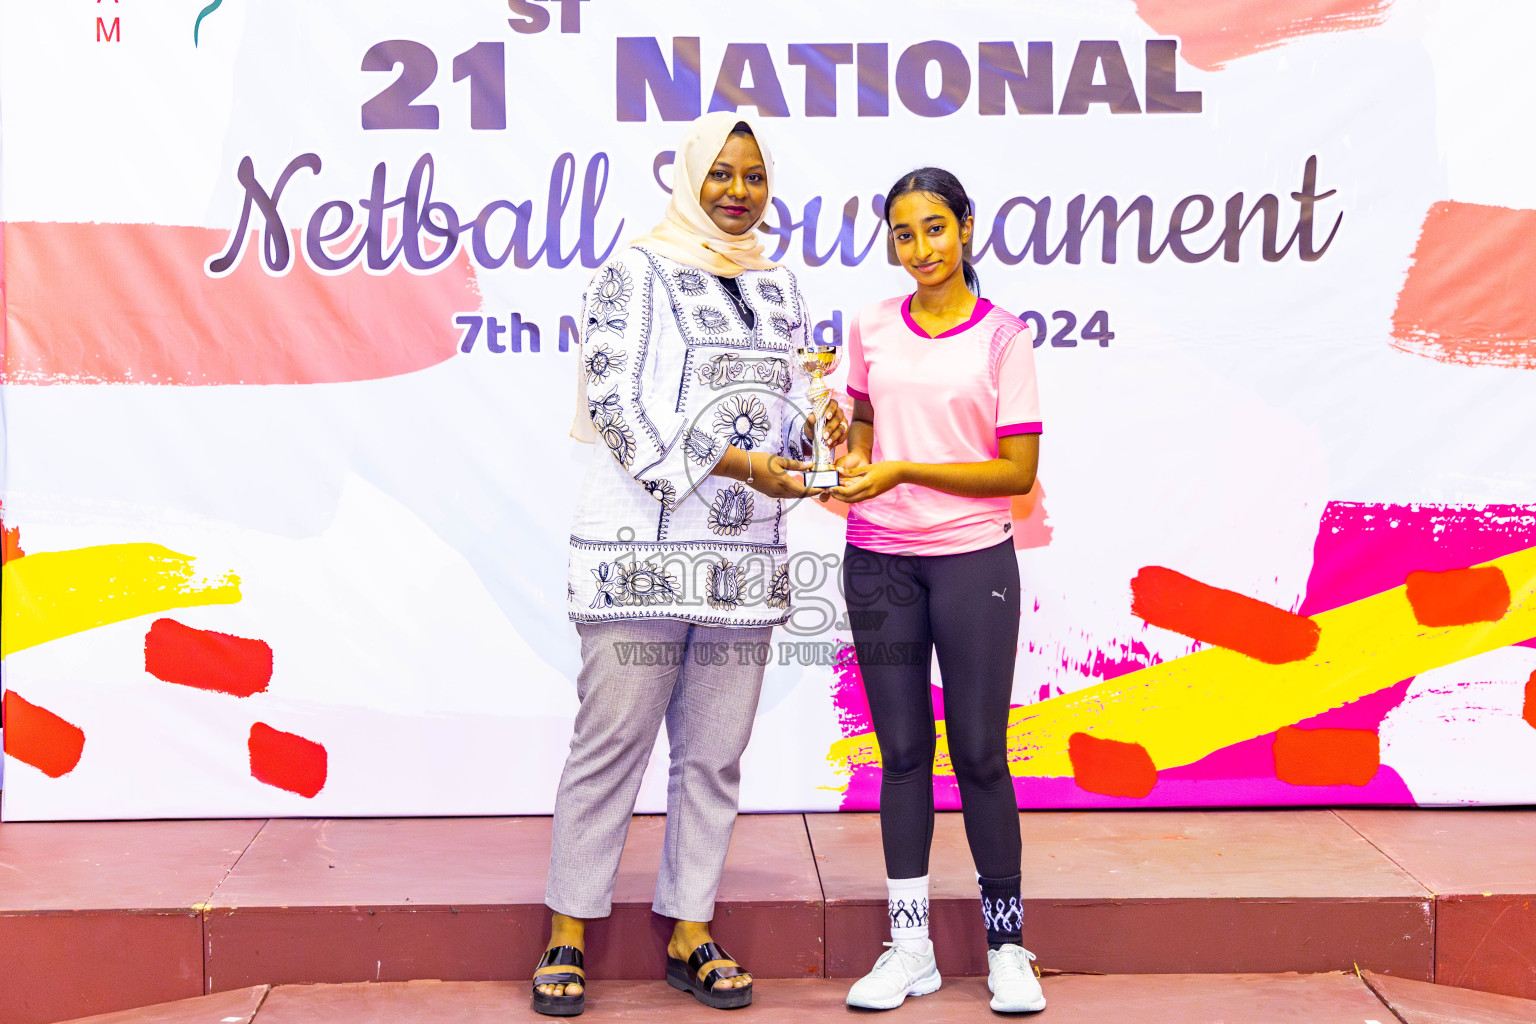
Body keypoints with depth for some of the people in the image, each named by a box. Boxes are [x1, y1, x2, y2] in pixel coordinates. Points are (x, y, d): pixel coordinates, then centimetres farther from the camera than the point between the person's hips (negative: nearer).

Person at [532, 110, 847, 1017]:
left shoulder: (778, 286, 17)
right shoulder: (636, 274, -1)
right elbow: (617, 402, -10)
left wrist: (816, 428, 0)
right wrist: (730, 462, -16)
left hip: (745, 556, 6)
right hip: (643, 547, -5)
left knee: (715, 752, 8)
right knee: (613, 741, -2)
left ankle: (690, 934, 18)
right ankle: (568, 934, 9)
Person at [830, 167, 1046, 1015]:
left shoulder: (1002, 336, -4)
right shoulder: (870, 329, 8)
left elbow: (1018, 471, -9)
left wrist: (903, 470, -16)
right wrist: (849, 462, 0)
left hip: (972, 560, -3)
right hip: (878, 561, 3)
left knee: (979, 753, 0)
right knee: (902, 750, 8)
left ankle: (1006, 944, 13)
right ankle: (909, 945, 15)